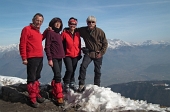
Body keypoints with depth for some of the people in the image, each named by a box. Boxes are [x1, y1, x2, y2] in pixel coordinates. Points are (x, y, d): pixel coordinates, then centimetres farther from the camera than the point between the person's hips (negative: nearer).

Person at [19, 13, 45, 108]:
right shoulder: (27, 29, -8)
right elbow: (22, 44, -12)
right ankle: (32, 98, 6)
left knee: (37, 78, 16)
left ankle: (37, 94, 27)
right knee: (32, 78, -1)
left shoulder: (38, 31, 15)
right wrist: (24, 58, -17)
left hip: (40, 57, 8)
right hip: (32, 58, -8)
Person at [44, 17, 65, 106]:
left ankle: (54, 93, 23)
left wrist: (62, 55, 14)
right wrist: (49, 59, -16)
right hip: (53, 58, -8)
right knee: (58, 76, -15)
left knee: (57, 76, 12)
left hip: (60, 58, 8)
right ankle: (59, 97, -12)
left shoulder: (59, 34, 17)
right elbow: (47, 46, -11)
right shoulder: (49, 32, -6)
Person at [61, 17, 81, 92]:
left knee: (73, 70, 12)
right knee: (69, 70, -14)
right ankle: (66, 84, 7)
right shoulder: (64, 33, -7)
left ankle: (72, 83, 32)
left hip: (75, 56, 4)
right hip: (67, 55, -4)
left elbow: (79, 45, 11)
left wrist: (79, 54, 12)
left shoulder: (77, 34, 5)